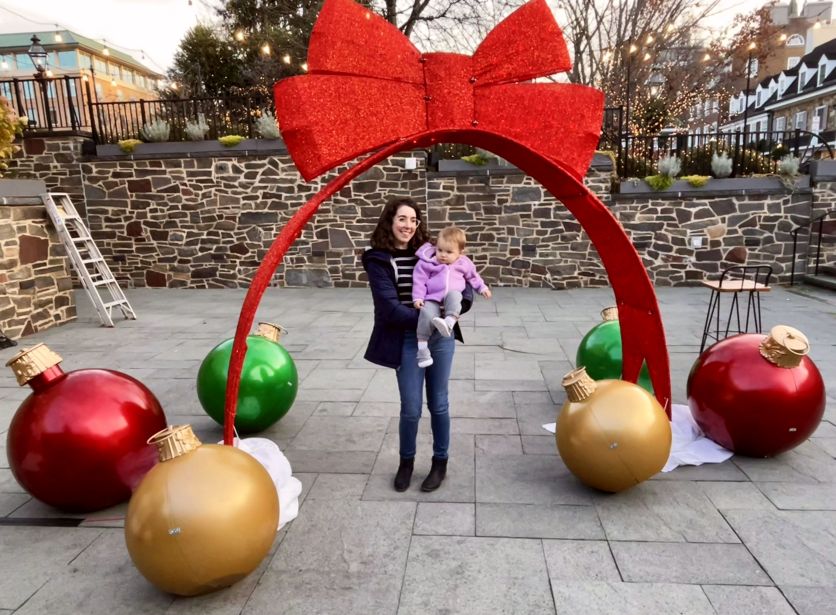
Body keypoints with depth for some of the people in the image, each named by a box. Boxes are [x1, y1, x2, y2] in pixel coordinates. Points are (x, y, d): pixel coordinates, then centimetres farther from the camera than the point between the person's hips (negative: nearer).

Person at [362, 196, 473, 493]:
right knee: (411, 408, 4)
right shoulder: (378, 260, -6)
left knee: (438, 404, 12)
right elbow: (389, 306, -14)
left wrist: (458, 305, -11)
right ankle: (406, 461, 30)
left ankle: (440, 462, 32)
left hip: (441, 337, 3)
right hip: (408, 340, -2)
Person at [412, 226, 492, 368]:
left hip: (453, 294, 1)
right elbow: (419, 280, 2)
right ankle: (422, 347, -25)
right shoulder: (427, 262, 4)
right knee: (427, 314, -31)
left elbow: (472, 276, 30)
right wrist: (418, 297, -8)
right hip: (432, 298, -1)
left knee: (453, 295, -36)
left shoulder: (463, 263, 13)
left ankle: (449, 323, -58)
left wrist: (482, 287, 21)